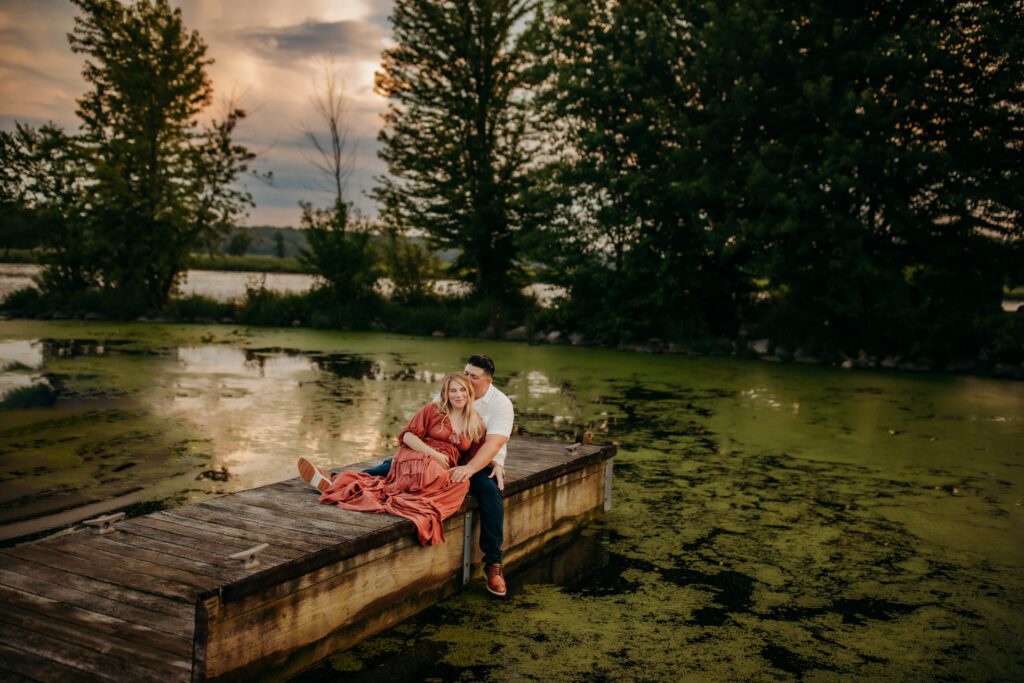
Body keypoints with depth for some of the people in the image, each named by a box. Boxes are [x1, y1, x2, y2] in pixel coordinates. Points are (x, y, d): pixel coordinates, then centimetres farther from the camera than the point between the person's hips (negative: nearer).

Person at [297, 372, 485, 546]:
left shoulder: (476, 424, 16)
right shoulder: (433, 409, 6)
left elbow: (476, 456, 22)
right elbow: (408, 435, 0)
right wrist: (434, 453, -11)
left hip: (444, 471, 3)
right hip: (417, 460, -3)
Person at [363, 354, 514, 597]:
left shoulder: (501, 404, -12)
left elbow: (493, 443, -25)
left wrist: (469, 468, -40)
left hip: (482, 462, -4)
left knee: (490, 492, -34)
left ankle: (493, 563, -26)